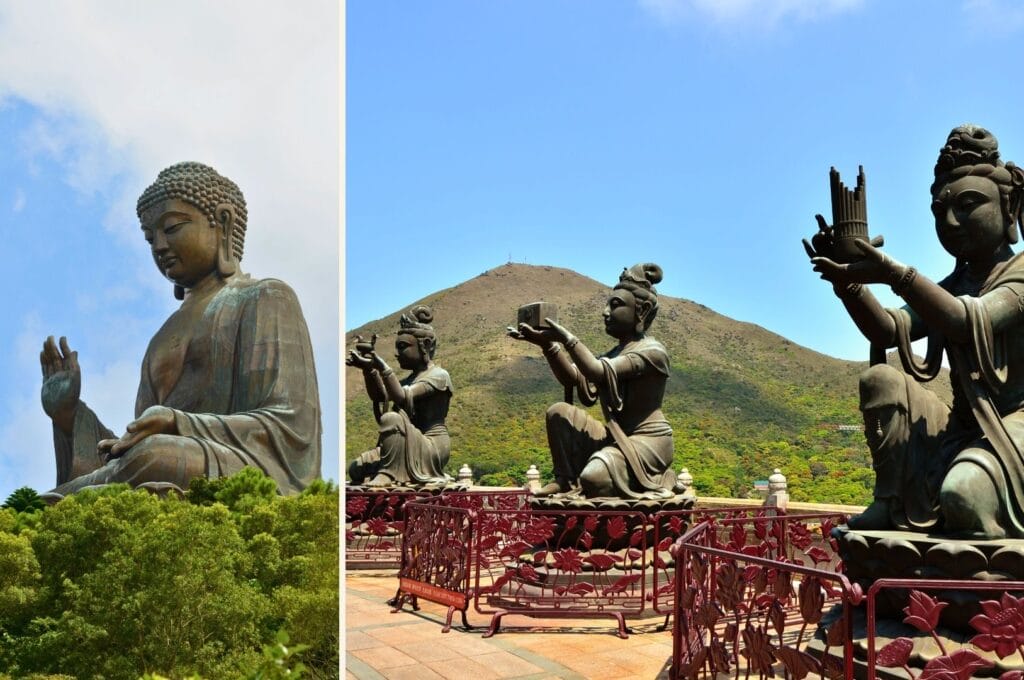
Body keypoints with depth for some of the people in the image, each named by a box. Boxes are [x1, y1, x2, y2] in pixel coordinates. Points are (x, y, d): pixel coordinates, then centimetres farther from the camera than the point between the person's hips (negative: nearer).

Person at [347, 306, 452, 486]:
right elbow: (379, 395, -1)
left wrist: (382, 366, -33)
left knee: (391, 418, -32)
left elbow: (402, 397, -24)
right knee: (357, 469, -2)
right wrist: (369, 369, -17)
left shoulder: (438, 375, -9)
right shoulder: (411, 378, 17)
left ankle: (389, 474, -23)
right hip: (411, 448, 8)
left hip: (432, 449, -8)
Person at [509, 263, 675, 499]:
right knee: (559, 412, -5)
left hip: (648, 442, -8)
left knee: (594, 479, -30)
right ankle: (565, 479, 0)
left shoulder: (652, 351, -13)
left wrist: (567, 339, -27)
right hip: (616, 438, 8)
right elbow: (574, 379, 2)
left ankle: (654, 479, -3)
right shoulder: (616, 352, 15)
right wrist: (548, 344, -10)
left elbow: (598, 373, -26)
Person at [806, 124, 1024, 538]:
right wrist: (847, 283, -23)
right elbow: (888, 331, -4)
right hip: (965, 432, 7)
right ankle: (896, 508, -6)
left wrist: (893, 274, -43)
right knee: (880, 380, -11)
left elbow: (969, 322, -28)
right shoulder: (949, 288, 14)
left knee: (962, 493, -35)